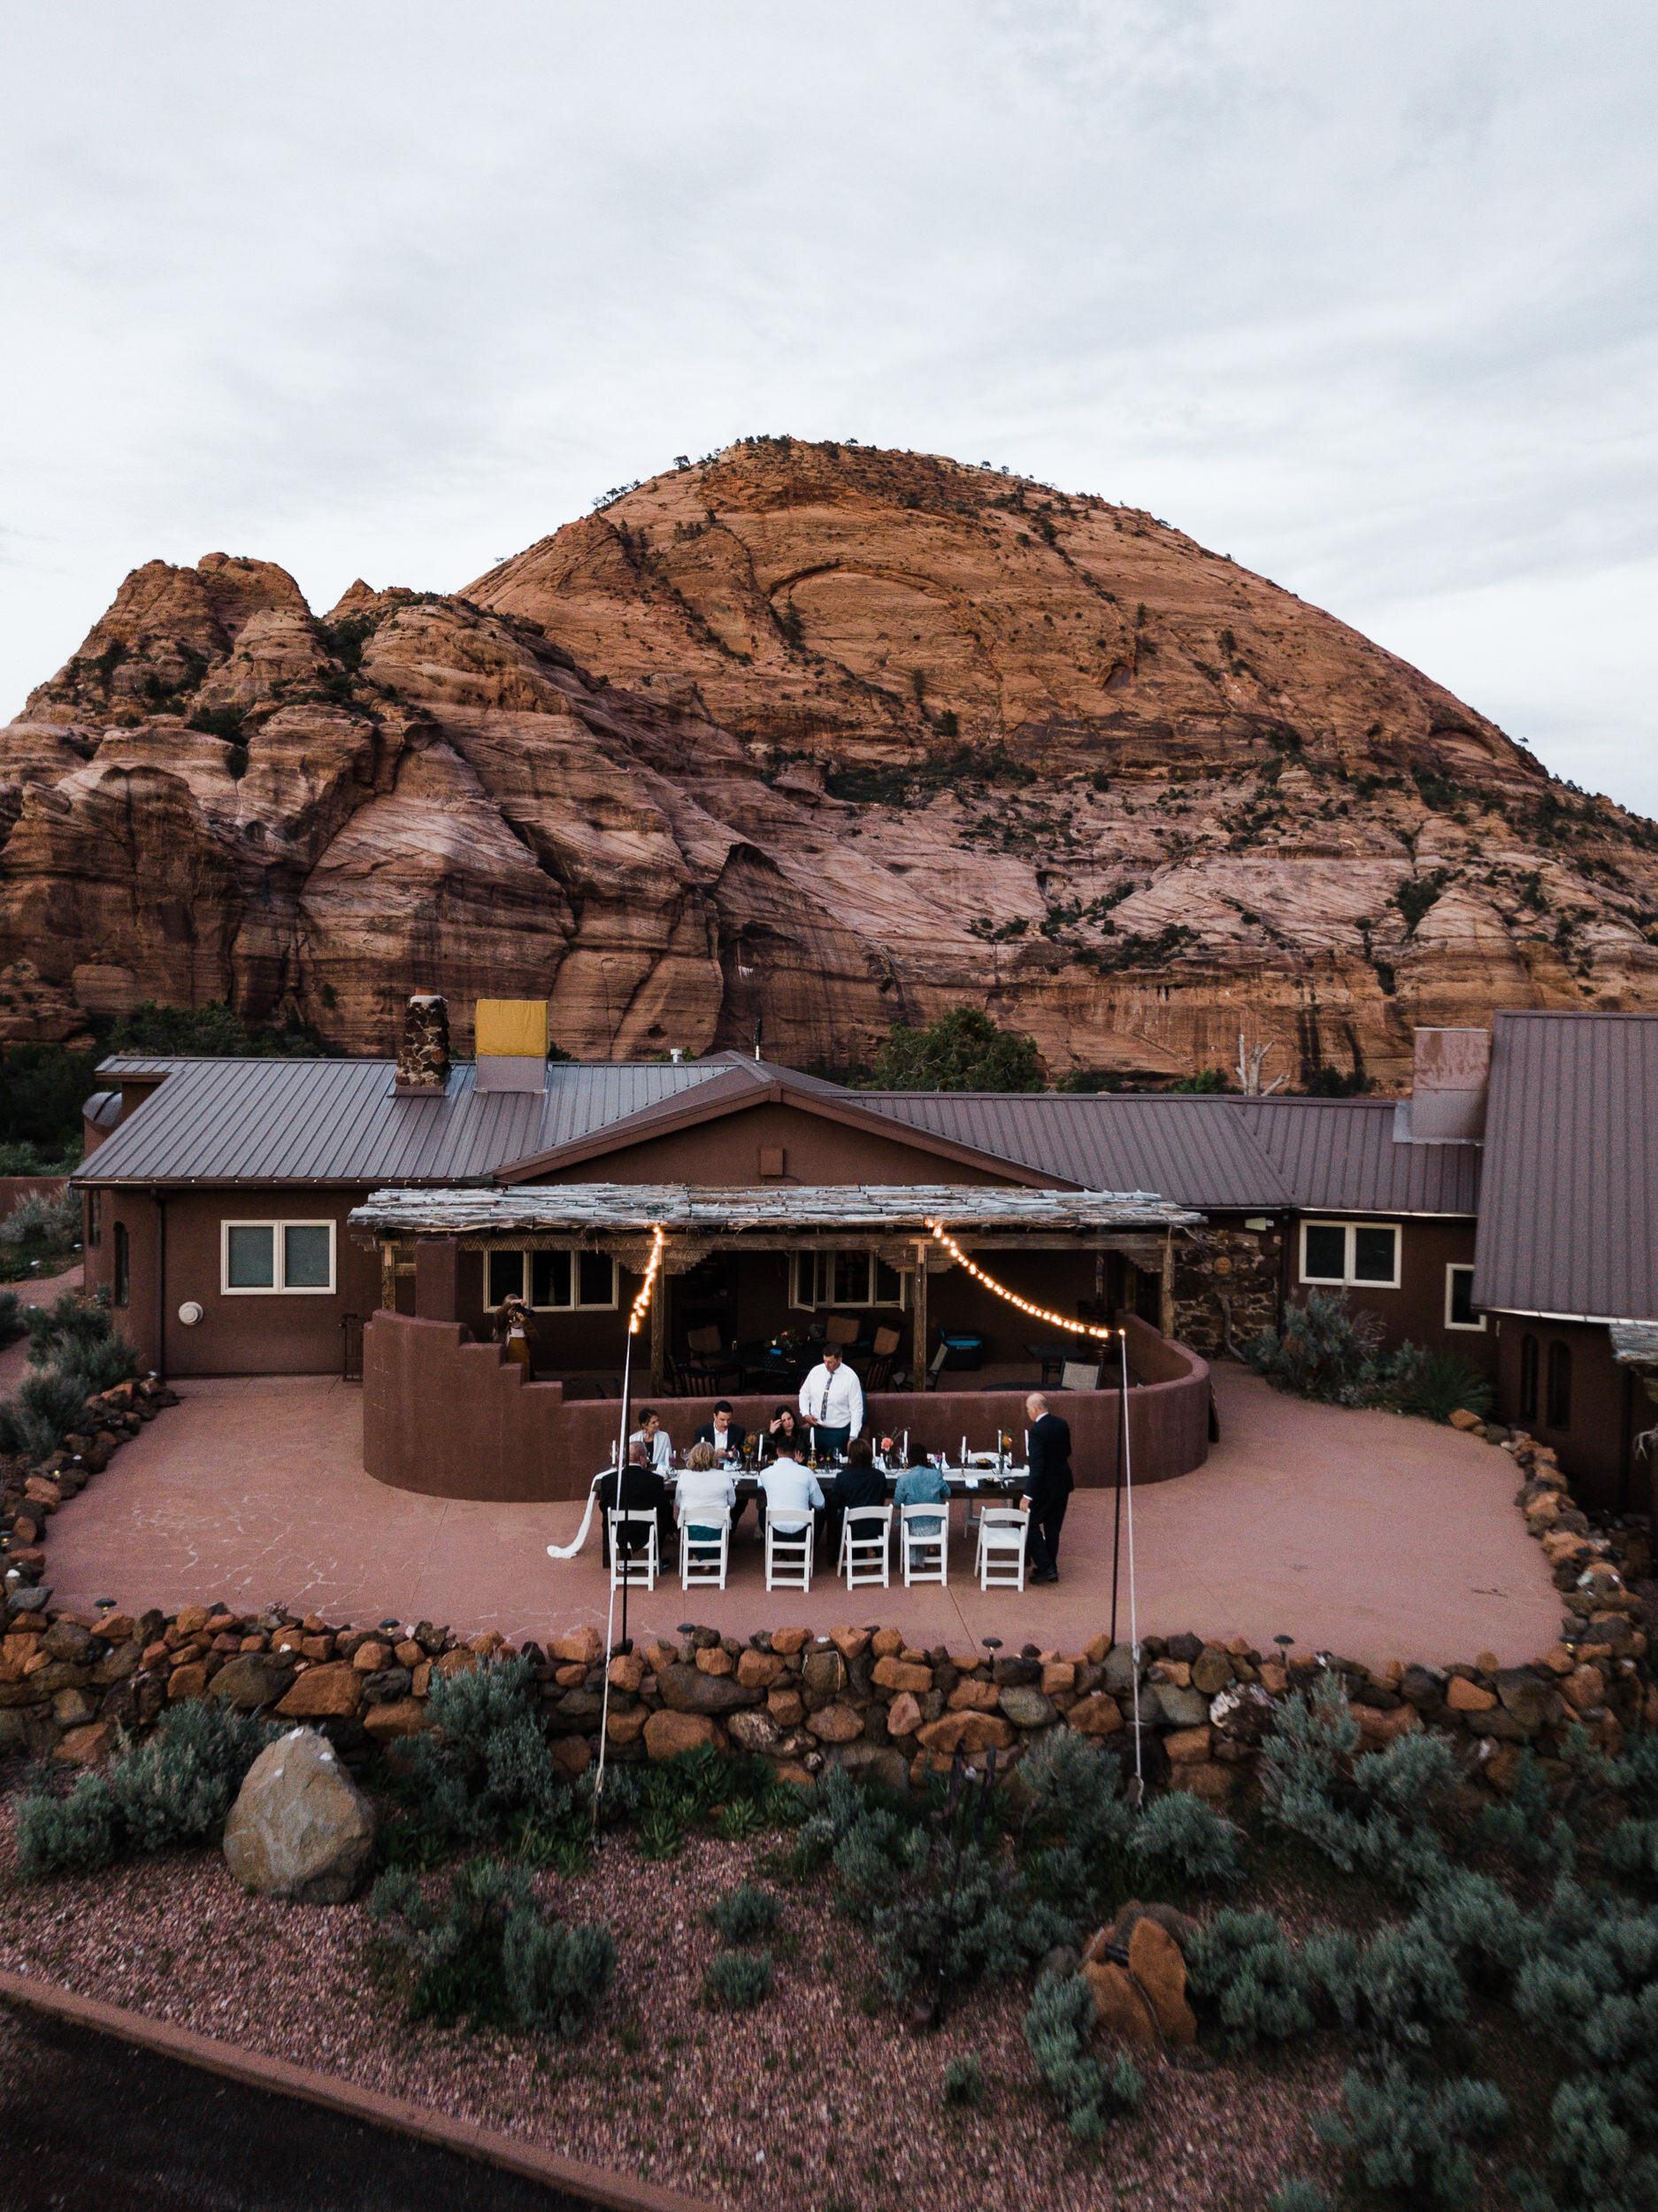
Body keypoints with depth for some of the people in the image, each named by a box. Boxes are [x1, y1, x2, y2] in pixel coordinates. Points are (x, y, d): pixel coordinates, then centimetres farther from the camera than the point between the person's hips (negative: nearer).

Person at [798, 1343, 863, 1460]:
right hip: (816, 1428, 4)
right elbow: (804, 1393, 13)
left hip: (838, 1433, -4)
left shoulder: (850, 1378, -12)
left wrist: (853, 1437, -13)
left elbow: (857, 1409, -10)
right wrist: (805, 1413, -4)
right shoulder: (816, 1371, -1)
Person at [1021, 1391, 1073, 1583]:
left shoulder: (1037, 1431, -22)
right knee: (1052, 1528, 17)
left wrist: (1028, 1495, -23)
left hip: (1046, 1486, -8)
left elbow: (1037, 1467, -25)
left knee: (1031, 1523, 5)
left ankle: (1045, 1567, 0)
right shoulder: (1062, 1424, 2)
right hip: (1063, 1483, 8)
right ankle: (1051, 1569, 23)